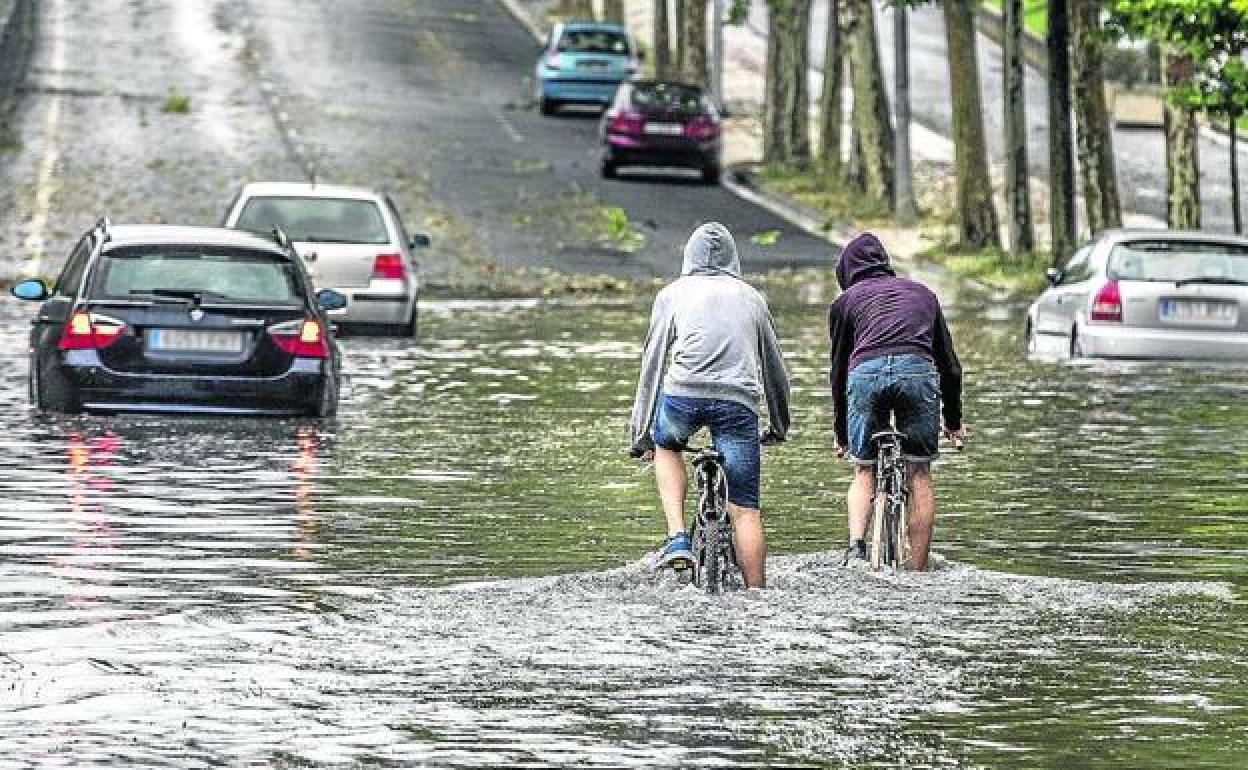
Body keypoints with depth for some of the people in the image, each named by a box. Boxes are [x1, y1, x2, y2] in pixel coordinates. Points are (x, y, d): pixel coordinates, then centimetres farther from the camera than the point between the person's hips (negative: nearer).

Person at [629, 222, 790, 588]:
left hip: (685, 393, -1)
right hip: (738, 403, 1)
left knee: (666, 445, 31)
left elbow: (653, 365, 15)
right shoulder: (751, 297, 23)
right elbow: (774, 367, 29)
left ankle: (677, 539, 13)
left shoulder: (673, 293, 18)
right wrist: (779, 427, 42)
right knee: (745, 509, 4)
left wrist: (641, 435, 19)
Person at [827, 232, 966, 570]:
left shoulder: (846, 301, 26)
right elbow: (949, 362, 33)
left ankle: (856, 544, -7)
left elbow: (839, 369, 26)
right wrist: (954, 420, 40)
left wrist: (840, 432, 34)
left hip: (866, 372, -1)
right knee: (919, 474, 9)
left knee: (864, 472, 16)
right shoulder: (921, 292, 32)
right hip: (918, 370, 1)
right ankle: (918, 570, 6)